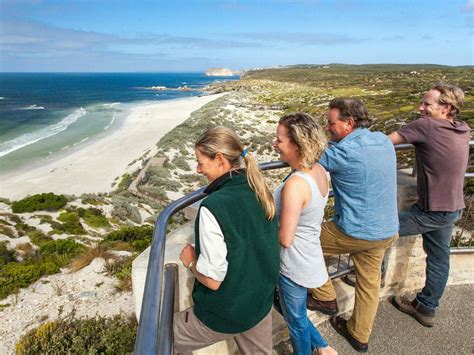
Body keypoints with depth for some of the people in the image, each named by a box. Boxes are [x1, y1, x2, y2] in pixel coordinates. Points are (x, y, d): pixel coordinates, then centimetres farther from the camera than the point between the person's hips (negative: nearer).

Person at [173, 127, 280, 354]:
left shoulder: (213, 207, -28)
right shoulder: (260, 192, -6)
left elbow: (213, 280, -25)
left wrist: (191, 261, -6)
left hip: (224, 316, -6)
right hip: (262, 302, 7)